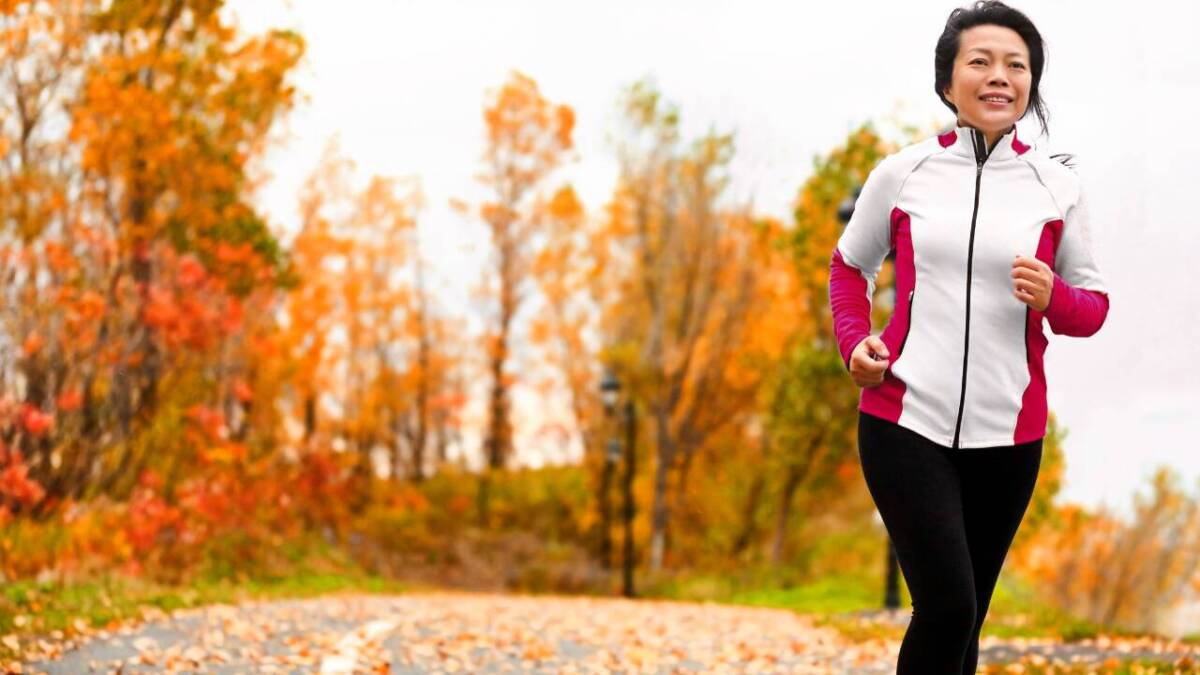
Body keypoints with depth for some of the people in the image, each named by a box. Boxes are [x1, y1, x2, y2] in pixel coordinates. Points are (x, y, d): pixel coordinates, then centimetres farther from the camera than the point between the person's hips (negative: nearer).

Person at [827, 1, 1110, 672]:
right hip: (905, 423, -2)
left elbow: (1093, 307, 8)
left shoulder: (1056, 185, 1)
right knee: (948, 604, -16)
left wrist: (1052, 297, -14)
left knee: (964, 617, 11)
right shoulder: (901, 174, 0)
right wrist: (855, 343, -2)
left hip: (1007, 435, 2)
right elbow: (850, 266, 16)